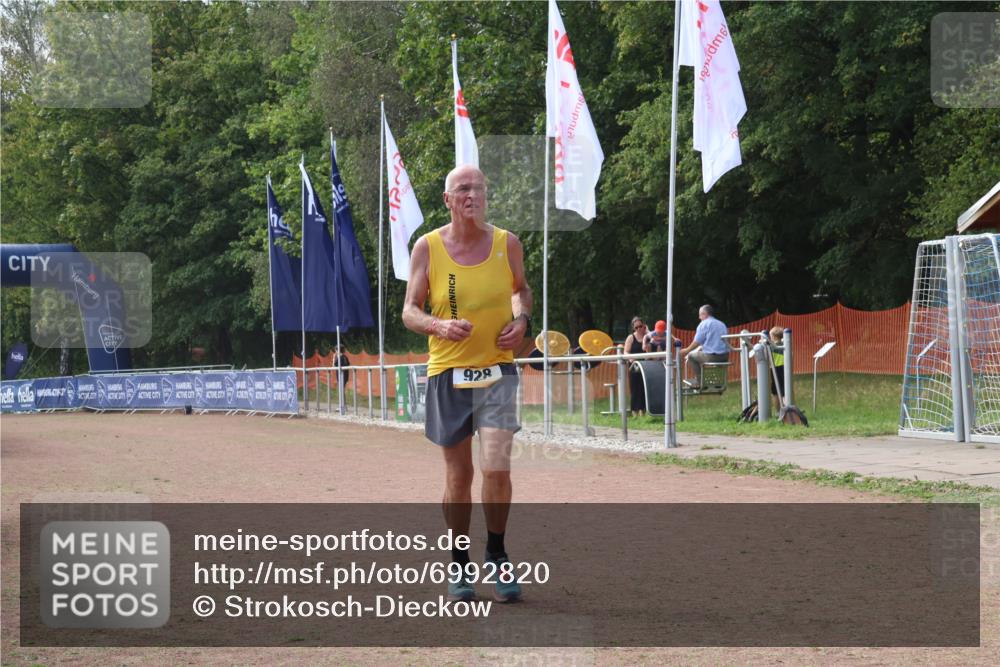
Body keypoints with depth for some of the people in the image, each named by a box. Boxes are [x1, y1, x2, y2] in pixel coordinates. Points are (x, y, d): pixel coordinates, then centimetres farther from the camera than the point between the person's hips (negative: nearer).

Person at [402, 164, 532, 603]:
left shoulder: (507, 243, 1)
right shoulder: (427, 247, -3)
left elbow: (522, 288, 20)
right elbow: (410, 312, 1)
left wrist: (522, 320, -1)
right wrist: (439, 325, -20)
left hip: (497, 371, 0)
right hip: (448, 373, 0)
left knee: (496, 468, -15)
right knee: (458, 475, 8)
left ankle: (497, 554, 5)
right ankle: (459, 564, 23)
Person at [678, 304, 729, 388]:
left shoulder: (704, 324, -4)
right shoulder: (722, 324, 19)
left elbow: (697, 342, -6)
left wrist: (686, 350, 10)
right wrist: (702, 347, 36)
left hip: (711, 357, -7)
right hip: (725, 357, 7)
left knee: (691, 355, 14)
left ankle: (699, 381, 11)